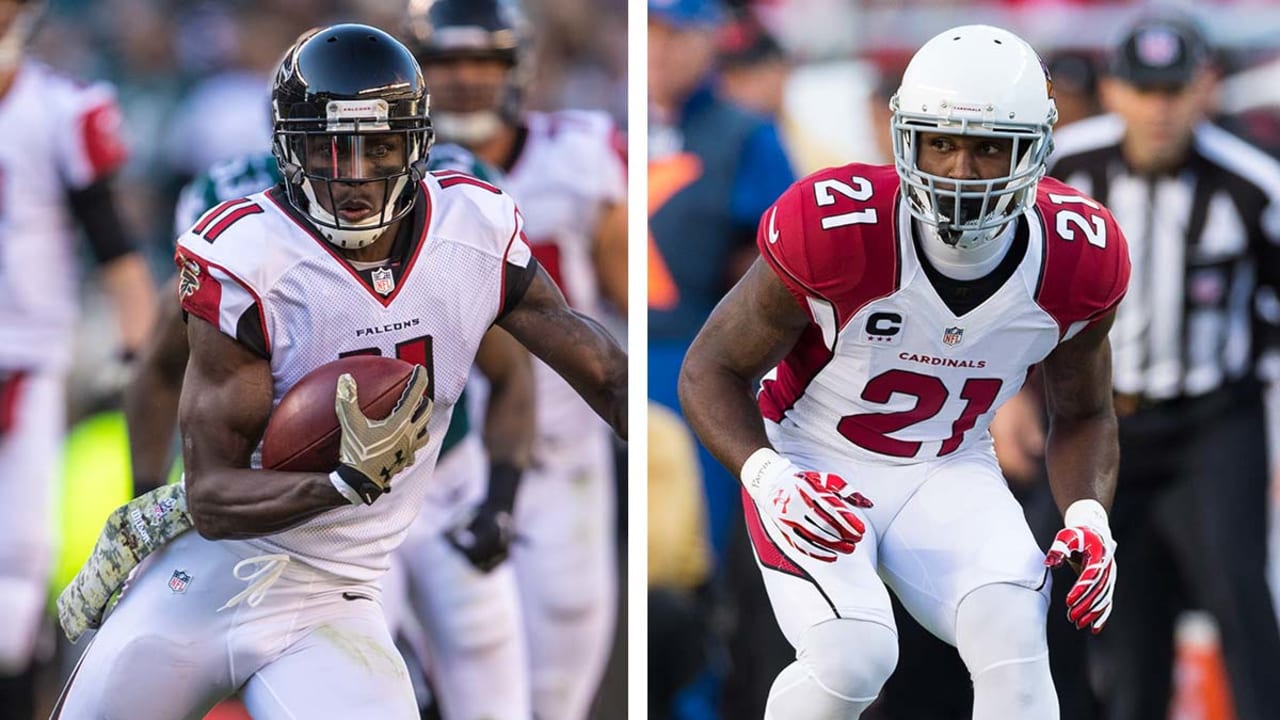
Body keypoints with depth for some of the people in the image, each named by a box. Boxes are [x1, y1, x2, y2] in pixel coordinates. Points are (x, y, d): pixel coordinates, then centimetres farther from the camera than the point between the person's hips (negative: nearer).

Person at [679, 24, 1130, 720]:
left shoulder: (1076, 261, -14)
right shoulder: (837, 231, -26)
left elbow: (1082, 415, 7)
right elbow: (711, 370, -13)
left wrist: (1088, 518, -13)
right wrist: (767, 478, -31)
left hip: (949, 471, 3)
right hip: (813, 468, -3)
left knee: (1013, 636, -23)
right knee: (853, 659, -27)